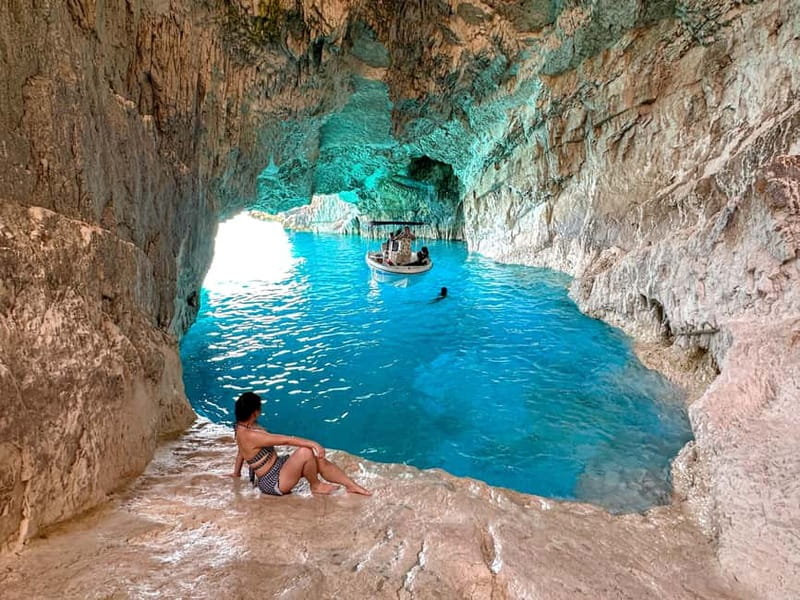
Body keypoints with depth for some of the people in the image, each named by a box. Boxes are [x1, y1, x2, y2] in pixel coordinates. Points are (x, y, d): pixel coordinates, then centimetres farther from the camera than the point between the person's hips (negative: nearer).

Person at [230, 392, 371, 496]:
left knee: (320, 461, -2)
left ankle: (351, 485, 9)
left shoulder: (242, 427, 1)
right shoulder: (250, 435, -30)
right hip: (273, 483, -10)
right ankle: (315, 486, -2)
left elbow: (241, 451, 17)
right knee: (305, 452, -29)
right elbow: (285, 440, -32)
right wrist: (312, 443, -31)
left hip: (277, 465, 10)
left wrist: (236, 473, 30)